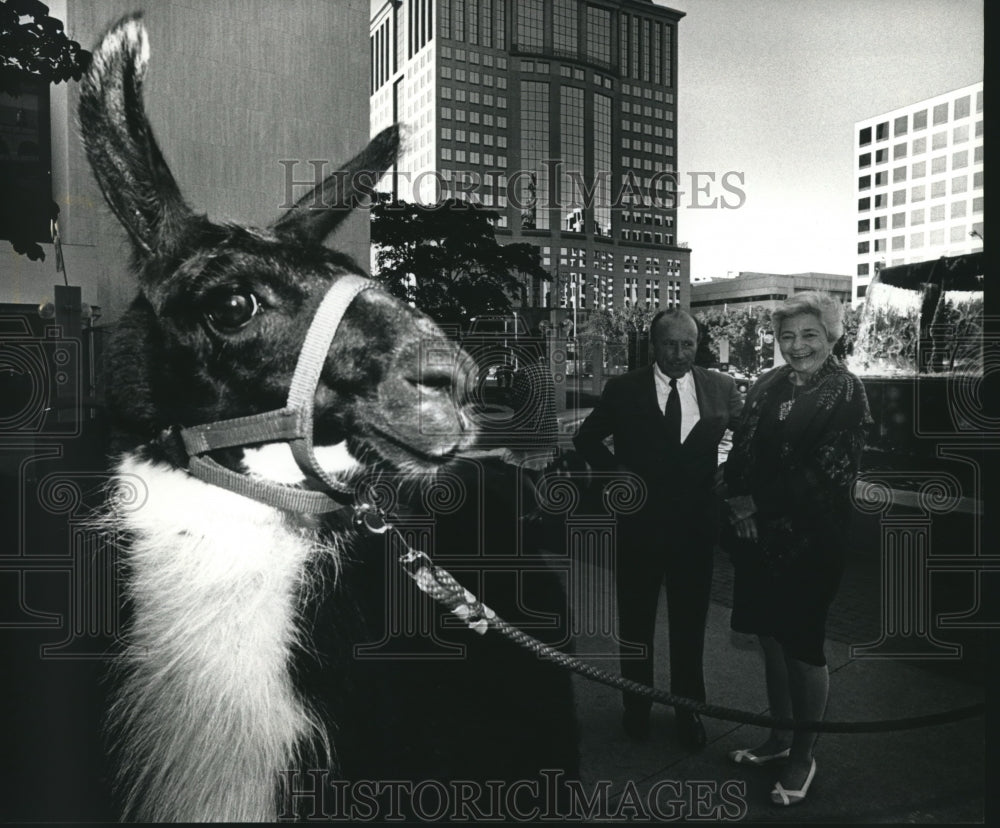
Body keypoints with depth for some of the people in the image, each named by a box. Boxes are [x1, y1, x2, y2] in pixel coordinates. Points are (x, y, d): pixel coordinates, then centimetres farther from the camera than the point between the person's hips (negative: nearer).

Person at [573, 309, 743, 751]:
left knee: (690, 622, 16)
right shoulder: (623, 389, -5)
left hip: (695, 525, 1)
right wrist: (615, 470, -7)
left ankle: (689, 710, 36)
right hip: (639, 522, -1)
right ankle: (636, 707, 36)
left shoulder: (720, 387, -2)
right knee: (636, 620, 15)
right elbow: (586, 439, 6)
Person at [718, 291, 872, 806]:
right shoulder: (767, 386, 8)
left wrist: (760, 508, -11)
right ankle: (780, 737, 35)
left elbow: (830, 473, -13)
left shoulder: (845, 393, -8)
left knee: (802, 647, 6)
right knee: (771, 639, 16)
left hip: (808, 541, -5)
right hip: (758, 537, 5)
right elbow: (740, 453, 9)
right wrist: (738, 502, -7)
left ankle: (803, 755, 26)